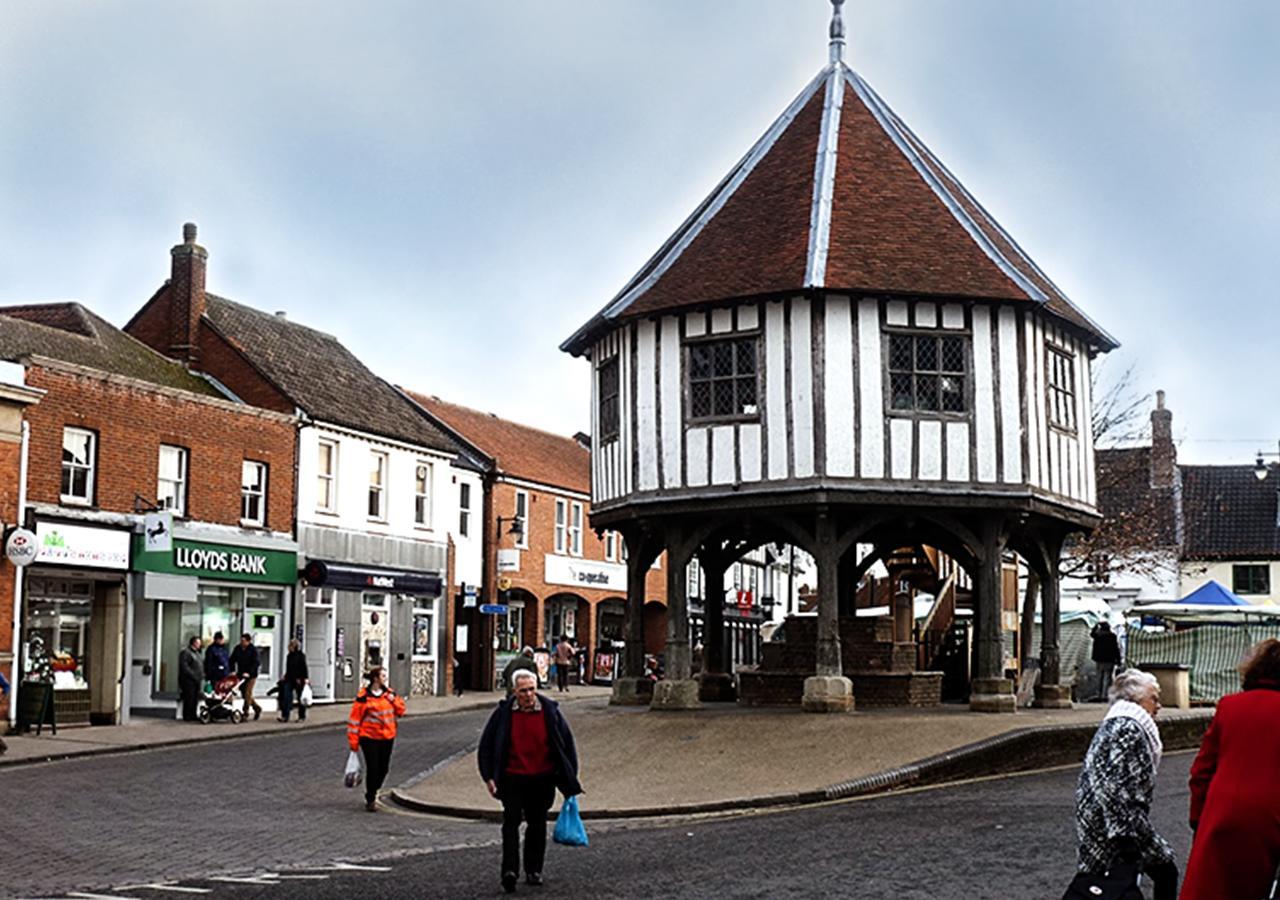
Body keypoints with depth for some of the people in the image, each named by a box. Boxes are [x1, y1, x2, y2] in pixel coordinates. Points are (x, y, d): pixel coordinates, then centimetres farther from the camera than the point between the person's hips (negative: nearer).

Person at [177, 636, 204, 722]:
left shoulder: (197, 653, 21)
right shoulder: (185, 652, -9)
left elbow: (201, 665, 26)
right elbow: (184, 667, -17)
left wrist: (202, 675, 10)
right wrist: (193, 675, -19)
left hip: (196, 680, 9)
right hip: (188, 680, -9)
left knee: (195, 699, 8)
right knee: (189, 698, -9)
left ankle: (193, 716, 14)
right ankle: (187, 717, -4)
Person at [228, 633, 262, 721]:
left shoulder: (253, 650, -9)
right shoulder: (237, 648, 6)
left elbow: (255, 663, -14)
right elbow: (232, 660, 9)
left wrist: (249, 673, -23)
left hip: (251, 675, -6)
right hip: (240, 674, 6)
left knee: (247, 693, -11)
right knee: (244, 694, 10)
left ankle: (246, 713, -8)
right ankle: (257, 708, 26)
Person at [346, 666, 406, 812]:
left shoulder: (389, 693, 6)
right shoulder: (364, 697, -12)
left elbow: (400, 711, 10)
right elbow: (354, 719, -10)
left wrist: (393, 699, -9)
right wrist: (353, 742, -12)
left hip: (387, 737, 5)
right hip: (369, 737, -5)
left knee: (383, 768, 10)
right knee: (372, 768, -6)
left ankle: (373, 792, 33)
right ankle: (370, 800, 8)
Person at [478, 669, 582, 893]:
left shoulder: (550, 711, -2)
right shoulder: (503, 713, -4)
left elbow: (567, 744, 7)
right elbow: (486, 747, 4)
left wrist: (570, 779, 5)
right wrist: (489, 776, -3)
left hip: (542, 780, 2)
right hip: (512, 778, -2)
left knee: (537, 824, 10)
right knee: (511, 822, -12)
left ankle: (533, 870, 21)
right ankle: (509, 870, -17)